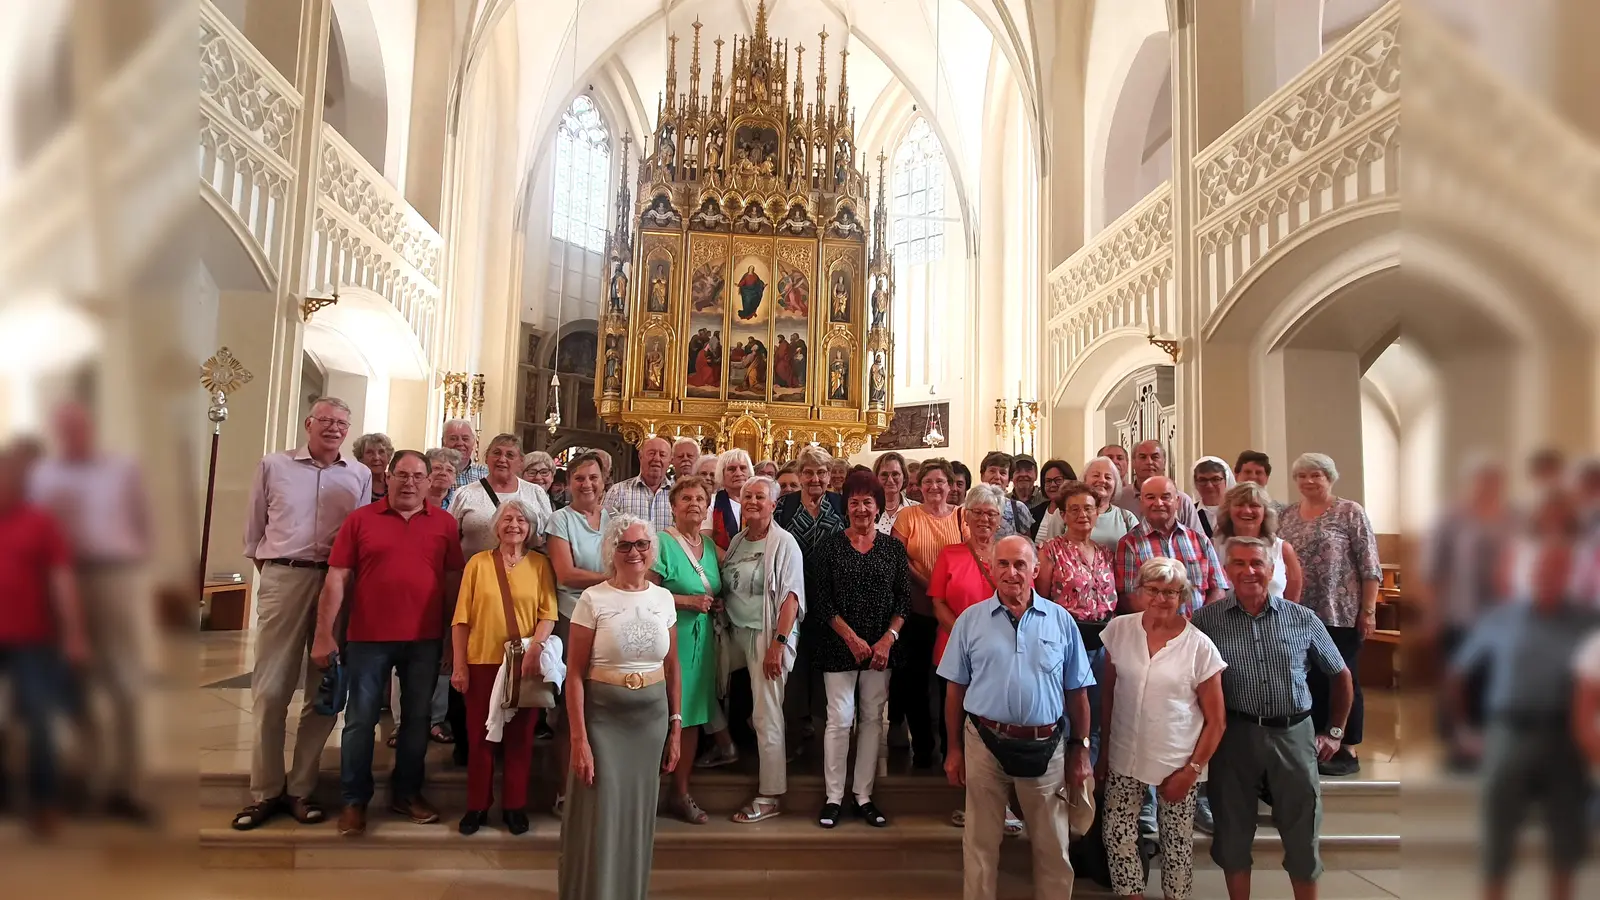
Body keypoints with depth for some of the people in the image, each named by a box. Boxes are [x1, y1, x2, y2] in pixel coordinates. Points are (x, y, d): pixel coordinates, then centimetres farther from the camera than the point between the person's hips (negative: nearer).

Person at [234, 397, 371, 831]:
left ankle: (301, 788, 18)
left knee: (324, 692, 6)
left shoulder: (361, 475, 8)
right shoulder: (273, 465, 7)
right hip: (282, 579, -1)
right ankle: (265, 790, 13)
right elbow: (254, 526, 11)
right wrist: (265, 568, 8)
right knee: (270, 689, 1)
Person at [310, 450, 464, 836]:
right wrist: (324, 634, -6)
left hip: (426, 639, 2)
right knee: (360, 719, 6)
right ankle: (354, 800, 20)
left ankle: (407, 793, 27)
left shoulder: (444, 523, 4)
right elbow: (337, 578, -1)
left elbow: (454, 582, 5)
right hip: (368, 637, -1)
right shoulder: (360, 519, 0)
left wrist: (454, 638, 2)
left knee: (417, 718, 11)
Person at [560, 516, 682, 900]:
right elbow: (575, 674, -9)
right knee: (599, 818, 0)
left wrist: (675, 728, 8)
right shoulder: (593, 600, -9)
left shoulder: (663, 598, 3)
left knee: (638, 814, 13)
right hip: (603, 715, -3)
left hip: (652, 717, 4)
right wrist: (579, 739, -14)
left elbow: (672, 668, 10)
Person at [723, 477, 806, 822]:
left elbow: (791, 596, -13)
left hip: (768, 635, -6)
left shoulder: (784, 543, -7)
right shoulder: (736, 541, 12)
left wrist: (779, 643, -19)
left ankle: (770, 796, 5)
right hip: (737, 632, 6)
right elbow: (726, 587, 18)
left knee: (767, 716, -3)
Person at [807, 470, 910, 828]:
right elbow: (821, 600, -6)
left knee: (872, 718, 8)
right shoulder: (829, 546, -1)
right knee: (840, 718, -1)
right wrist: (853, 639, -12)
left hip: (882, 647, 2)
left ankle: (864, 795, 18)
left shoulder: (893, 547, 5)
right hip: (839, 647, -2)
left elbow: (904, 600, 3)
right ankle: (833, 796, 11)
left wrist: (888, 639, -10)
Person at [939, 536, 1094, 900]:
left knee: (1052, 847, 15)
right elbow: (955, 689, 4)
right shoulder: (970, 620, -1)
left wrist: (1080, 750, 4)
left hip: (1046, 746, 1)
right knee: (980, 844, 13)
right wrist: (954, 749, 4)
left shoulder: (1061, 621, 0)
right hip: (984, 743, 0)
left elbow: (1076, 693, 5)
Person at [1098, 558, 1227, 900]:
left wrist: (1191, 771, -7)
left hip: (1179, 764, -2)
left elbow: (1216, 721, -3)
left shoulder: (1200, 647, -9)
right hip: (1125, 759, 2)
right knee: (1117, 836, 5)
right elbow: (1107, 695, 6)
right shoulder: (1119, 630, -4)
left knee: (1178, 844, 10)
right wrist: (1102, 753, 7)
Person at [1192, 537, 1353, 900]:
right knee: (1233, 832, 11)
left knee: (1303, 833, 10)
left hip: (1294, 734, 1)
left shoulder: (1304, 620, 1)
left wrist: (1335, 731, 14)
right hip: (1234, 735, -1)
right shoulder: (1206, 619, -4)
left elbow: (1341, 674, 15)